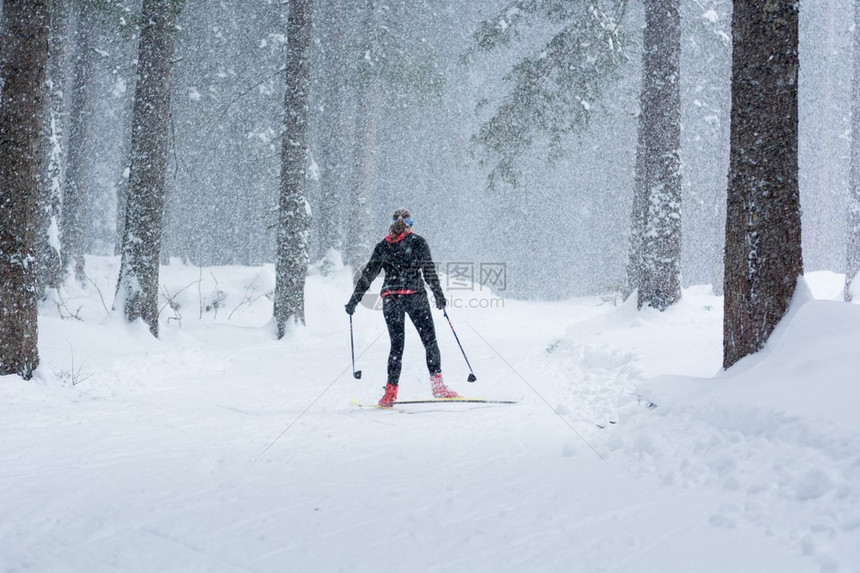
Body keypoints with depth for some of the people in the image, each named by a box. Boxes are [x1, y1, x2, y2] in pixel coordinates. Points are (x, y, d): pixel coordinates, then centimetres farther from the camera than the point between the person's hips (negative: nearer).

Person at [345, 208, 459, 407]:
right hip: (414, 295, -3)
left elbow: (368, 274, 9)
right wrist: (438, 294, -8)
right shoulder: (417, 241, 4)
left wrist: (354, 299, 12)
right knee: (430, 340, 2)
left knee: (396, 344, 8)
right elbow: (428, 269, -7)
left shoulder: (383, 246, 12)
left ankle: (391, 391, 1)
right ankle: (437, 385, -7)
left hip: (390, 298, 3)